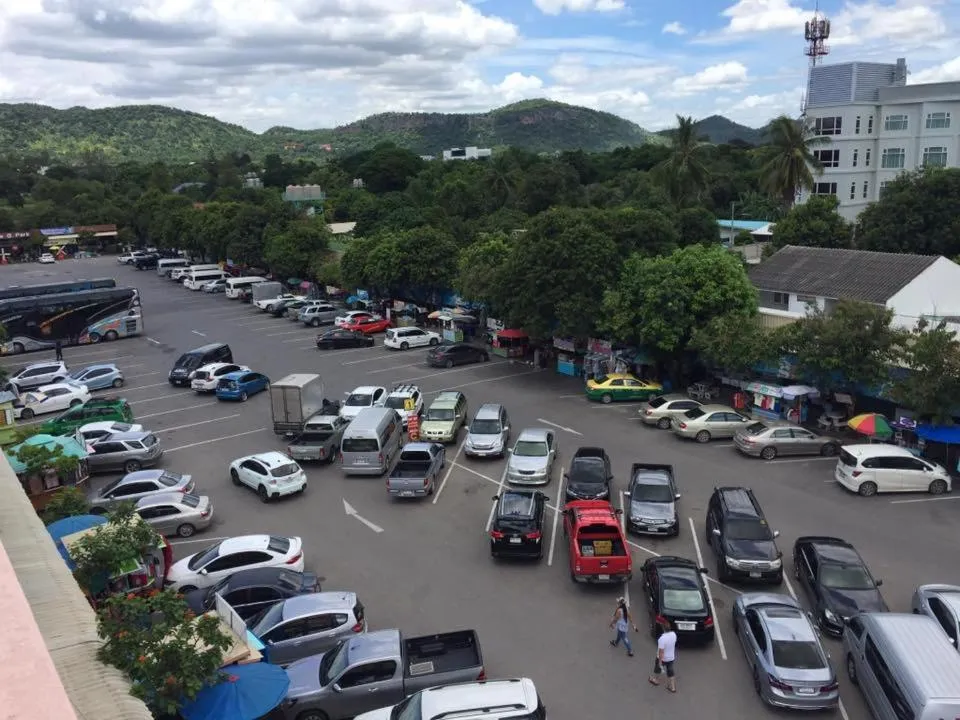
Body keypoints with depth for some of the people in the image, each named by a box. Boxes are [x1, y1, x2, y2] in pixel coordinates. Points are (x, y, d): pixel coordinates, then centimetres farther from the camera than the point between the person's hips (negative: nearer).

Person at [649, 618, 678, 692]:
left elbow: (661, 651, -29)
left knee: (657, 668, 23)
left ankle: (655, 680, 46)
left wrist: (660, 662, -18)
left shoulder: (662, 638, -35)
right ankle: (672, 687, 28)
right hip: (671, 657, 5)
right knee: (670, 672, 20)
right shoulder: (674, 634, -14)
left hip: (663, 658, -5)